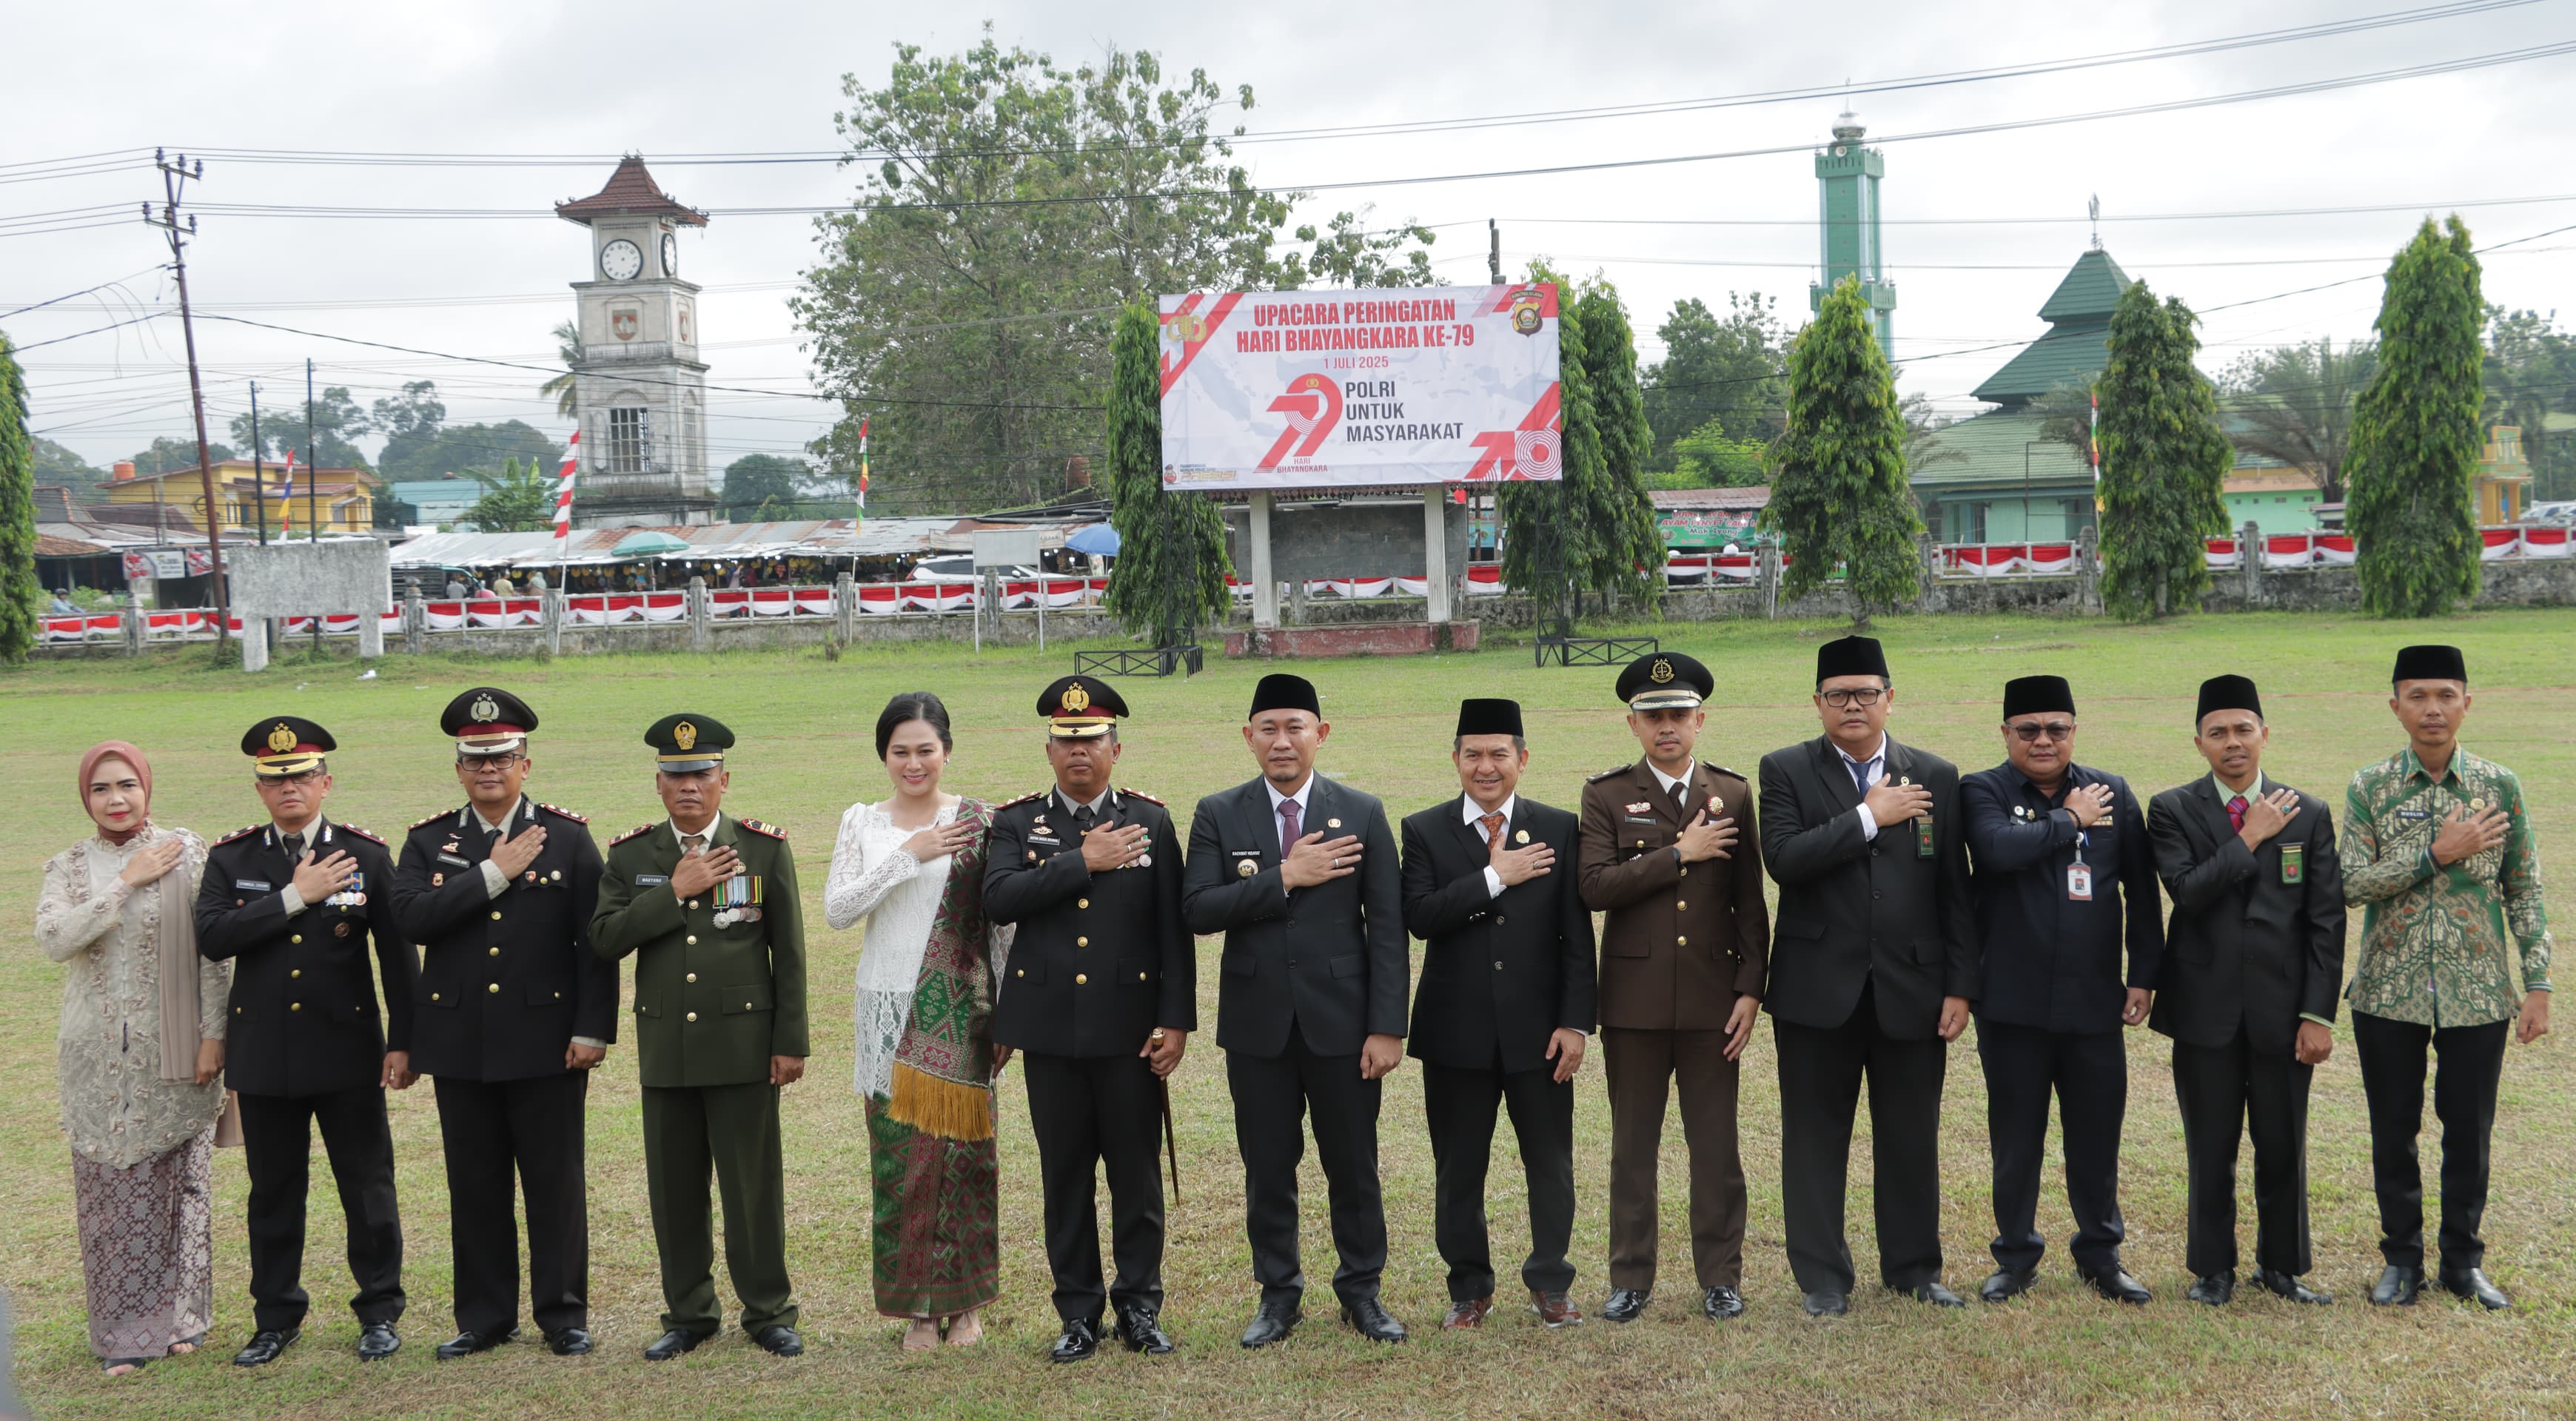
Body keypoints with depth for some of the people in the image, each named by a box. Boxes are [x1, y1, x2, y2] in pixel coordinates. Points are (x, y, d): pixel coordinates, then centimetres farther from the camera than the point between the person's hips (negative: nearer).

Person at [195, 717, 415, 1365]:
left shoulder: (367, 855, -1)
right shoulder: (230, 859, 3)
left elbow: (399, 954, 0)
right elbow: (212, 936, -13)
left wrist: (402, 1040, -4)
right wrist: (294, 896, -17)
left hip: (347, 1050, -1)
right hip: (263, 1054, 2)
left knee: (368, 1185, 5)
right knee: (273, 1190, 11)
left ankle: (380, 1312, 19)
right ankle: (276, 1318, 25)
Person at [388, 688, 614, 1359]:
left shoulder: (569, 838, 1)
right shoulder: (428, 841, 7)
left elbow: (596, 941, -3)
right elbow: (411, 916, -12)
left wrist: (593, 1028, -9)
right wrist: (493, 874, -15)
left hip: (547, 1042, -2)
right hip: (460, 1044, 2)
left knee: (555, 1182, 4)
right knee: (475, 1186, 10)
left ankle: (563, 1315, 16)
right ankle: (484, 1317, 22)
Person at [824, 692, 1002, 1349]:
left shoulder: (979, 822, -1)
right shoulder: (861, 823, 7)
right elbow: (836, 909, -5)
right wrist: (907, 856, -14)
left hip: (959, 1009, -2)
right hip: (888, 1008, 2)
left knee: (960, 1145, 1)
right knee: (898, 1155, 3)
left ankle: (966, 1301, 16)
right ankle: (919, 1306, 16)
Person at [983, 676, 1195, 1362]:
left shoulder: (1151, 821, 4)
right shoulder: (1017, 822, 6)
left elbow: (1174, 929, 0)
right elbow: (998, 899, -13)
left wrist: (1176, 1020, -6)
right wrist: (1082, 862, -16)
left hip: (1130, 1025, -1)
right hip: (1049, 1026, 1)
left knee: (1137, 1171, 5)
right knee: (1065, 1175, 8)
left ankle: (1140, 1307, 19)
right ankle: (1078, 1313, 19)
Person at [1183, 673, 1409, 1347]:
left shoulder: (1363, 813, 1)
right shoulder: (1218, 815, 2)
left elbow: (1387, 928, -2)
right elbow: (1198, 909, -10)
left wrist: (1387, 1026, -8)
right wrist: (1284, 878, -17)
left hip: (1340, 1019, 0)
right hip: (1257, 1023, 1)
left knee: (1354, 1164, 8)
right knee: (1267, 1169, 9)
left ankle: (1362, 1291, 25)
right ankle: (1278, 1294, 25)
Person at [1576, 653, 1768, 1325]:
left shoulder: (1732, 794, 7)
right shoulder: (1606, 795, 2)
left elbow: (1751, 903, 6)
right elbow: (1596, 886, -12)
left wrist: (1750, 990, -1)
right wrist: (1680, 853, -14)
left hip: (1712, 997, 1)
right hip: (1634, 998, -1)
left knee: (1716, 1143, 7)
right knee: (1633, 1144, 8)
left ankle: (1720, 1276, 19)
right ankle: (1631, 1280, 18)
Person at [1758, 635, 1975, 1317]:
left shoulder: (1936, 777, 7)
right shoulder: (1787, 771, 1)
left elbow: (1954, 891, 5)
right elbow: (1783, 858, -17)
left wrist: (1960, 986, 0)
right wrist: (1869, 817, -15)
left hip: (1911, 987, 2)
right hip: (1819, 987, -1)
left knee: (1911, 1136, 11)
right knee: (1816, 1137, 6)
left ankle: (1914, 1267, 28)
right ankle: (1824, 1277, 19)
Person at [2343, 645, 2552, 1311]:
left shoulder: (2501, 786, 0)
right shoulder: (2368, 788, -2)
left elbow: (2524, 893, 2)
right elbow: (2352, 884, -10)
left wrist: (2537, 985, -2)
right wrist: (2438, 855, -17)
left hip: (2479, 995, 0)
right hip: (2389, 993, 0)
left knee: (2469, 1131, 9)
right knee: (2394, 1132, 8)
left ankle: (2464, 1261, 25)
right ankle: (2402, 1259, 23)